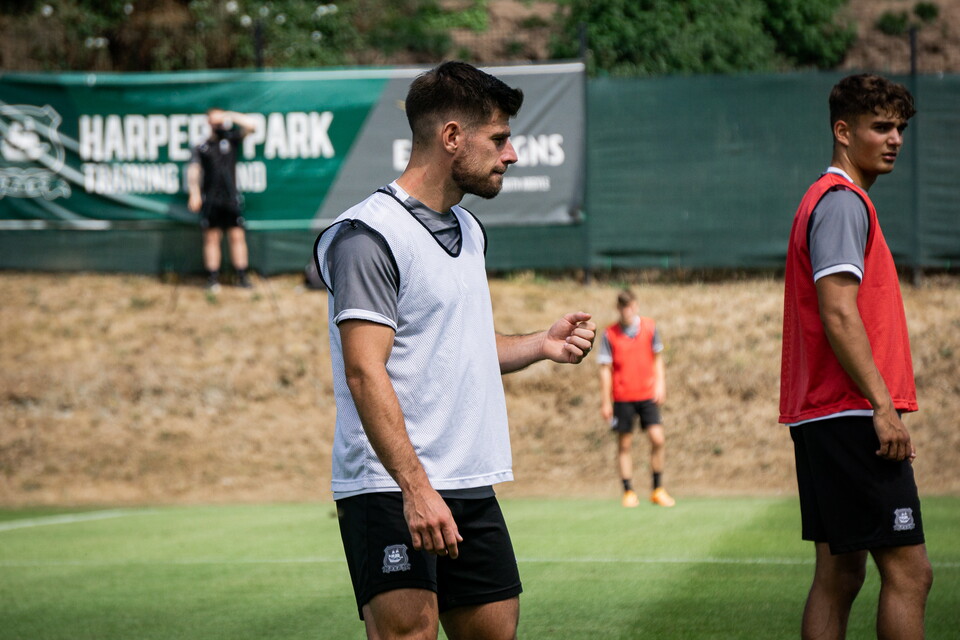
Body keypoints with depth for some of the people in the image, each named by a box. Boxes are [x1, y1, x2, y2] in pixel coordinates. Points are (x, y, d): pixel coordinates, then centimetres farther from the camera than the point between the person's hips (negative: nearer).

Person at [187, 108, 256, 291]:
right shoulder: (202, 147, 9)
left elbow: (250, 124, 3)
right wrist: (194, 194, -11)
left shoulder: (231, 140, 11)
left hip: (231, 198, 0)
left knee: (237, 236, -1)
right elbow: (193, 170, 1)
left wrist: (228, 116, 2)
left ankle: (242, 276, 3)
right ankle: (213, 278, 4)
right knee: (212, 238, 1)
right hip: (210, 199, 0)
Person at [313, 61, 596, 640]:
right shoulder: (370, 236, -12)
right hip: (391, 489, -9)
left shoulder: (468, 229, 18)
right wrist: (415, 488, -27)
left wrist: (541, 345, 9)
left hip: (472, 485, 9)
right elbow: (364, 372, -19)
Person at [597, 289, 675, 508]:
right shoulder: (609, 334, -5)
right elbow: (605, 369, -1)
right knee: (624, 444, 2)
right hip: (622, 397, -1)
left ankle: (658, 490, 6)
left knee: (657, 439, -7)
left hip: (647, 394, 1)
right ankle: (629, 492, 12)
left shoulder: (649, 327, 1)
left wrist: (660, 384, 2)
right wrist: (605, 402, -2)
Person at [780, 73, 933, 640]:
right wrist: (883, 406, -21)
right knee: (909, 571, -11)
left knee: (839, 574, 9)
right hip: (853, 415, -11)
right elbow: (838, 314, -20)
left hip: (823, 418, 11)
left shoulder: (836, 200, 21)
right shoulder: (843, 201, -10)